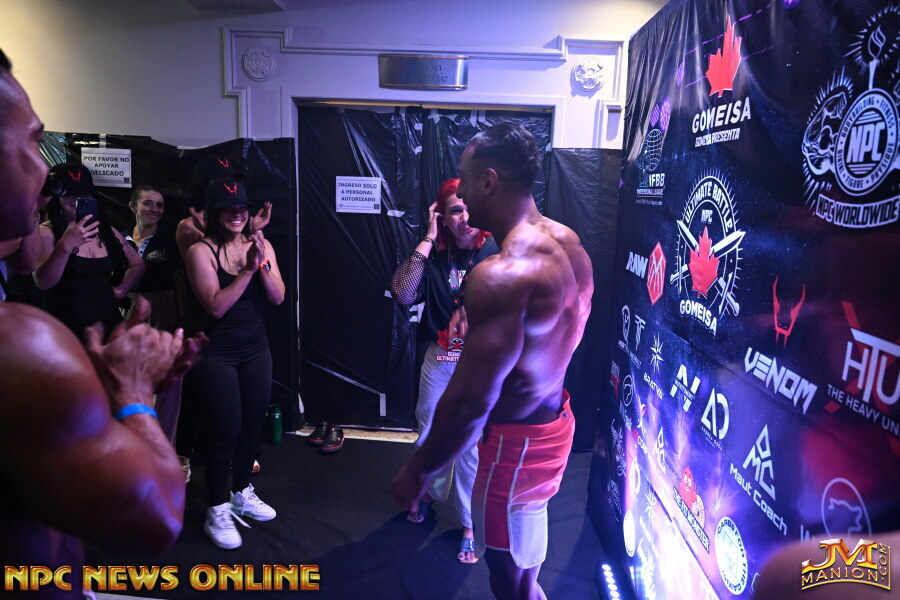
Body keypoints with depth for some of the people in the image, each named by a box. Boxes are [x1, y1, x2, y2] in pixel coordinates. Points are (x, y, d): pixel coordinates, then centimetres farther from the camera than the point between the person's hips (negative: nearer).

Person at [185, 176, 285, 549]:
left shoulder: (260, 245, 1)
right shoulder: (201, 251, -11)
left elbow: (278, 298, -5)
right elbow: (216, 306, -19)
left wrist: (262, 264, -20)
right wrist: (248, 269, -22)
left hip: (256, 349, 5)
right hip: (218, 353, -4)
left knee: (253, 425, 13)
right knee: (226, 431, 0)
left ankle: (242, 493, 34)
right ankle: (217, 511, 18)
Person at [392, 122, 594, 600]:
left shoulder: (500, 274, -28)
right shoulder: (567, 242, 0)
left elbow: (470, 401, -26)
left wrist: (418, 471, -13)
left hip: (516, 441, -9)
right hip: (553, 419, 9)